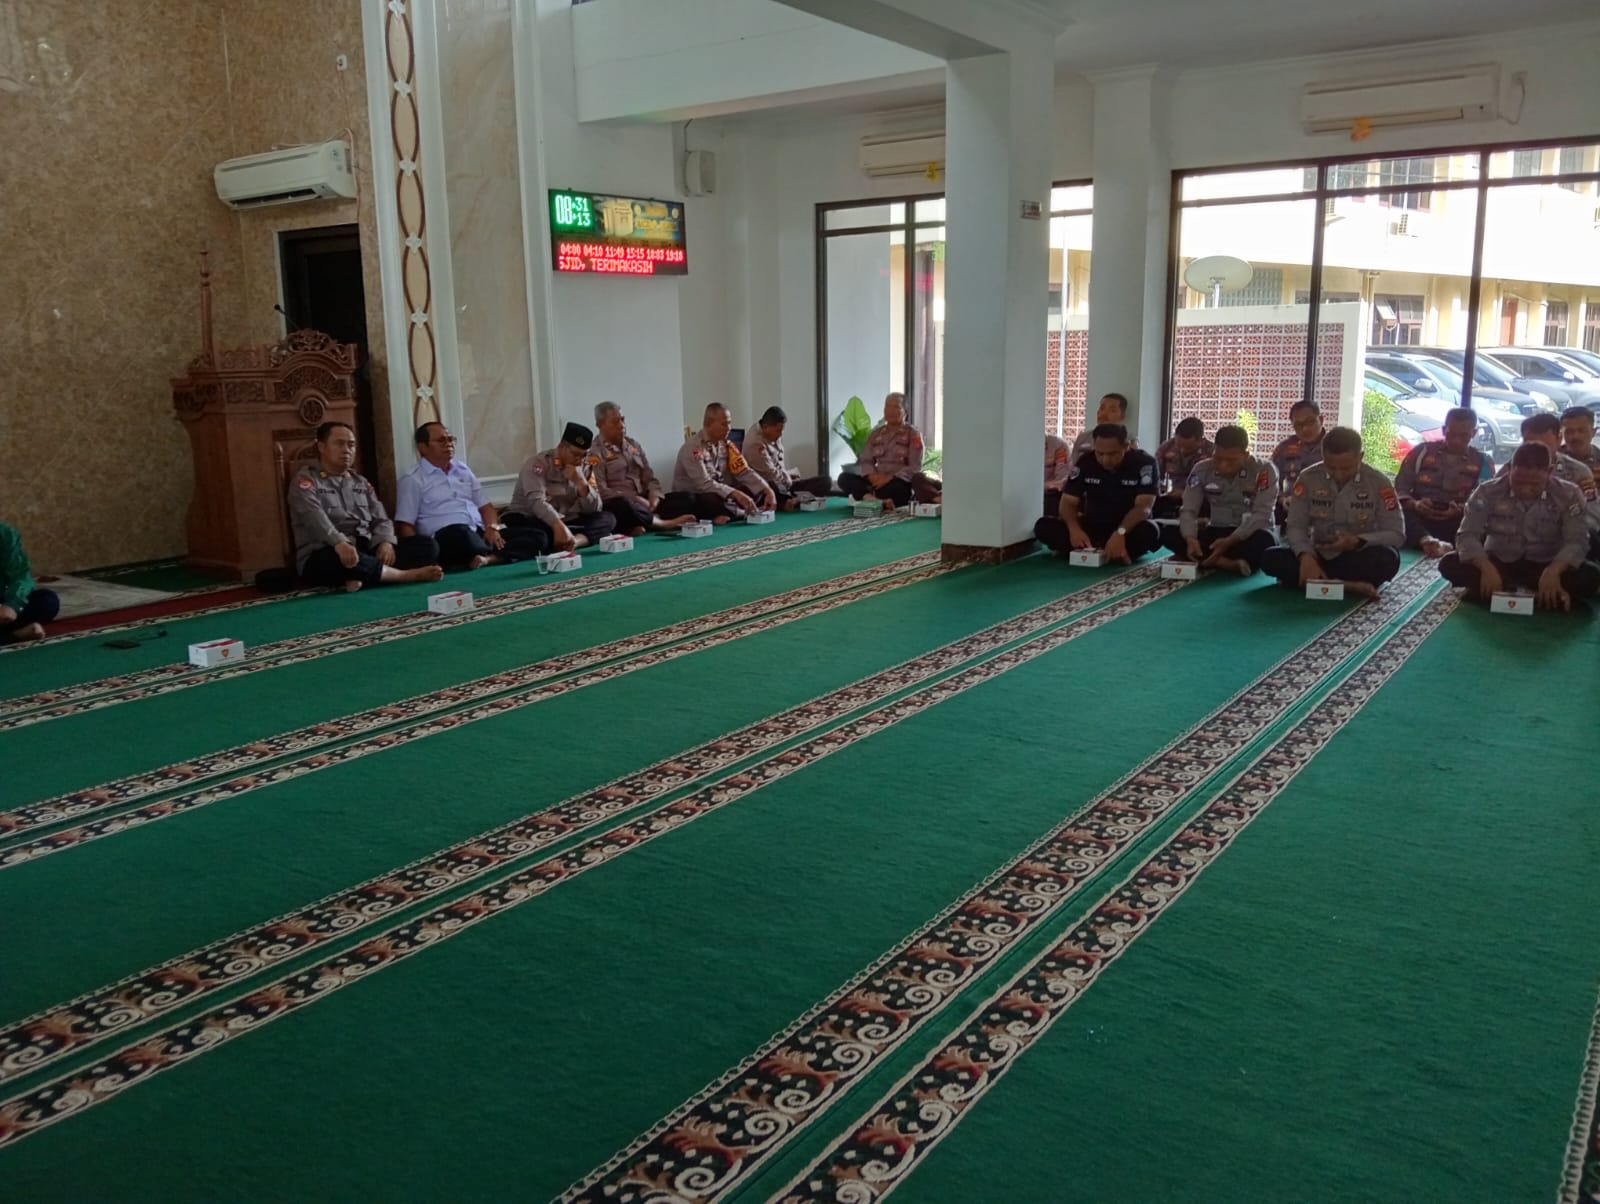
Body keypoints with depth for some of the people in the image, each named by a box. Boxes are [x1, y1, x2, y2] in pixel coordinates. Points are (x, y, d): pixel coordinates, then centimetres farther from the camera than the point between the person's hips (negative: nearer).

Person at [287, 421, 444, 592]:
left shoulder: (361, 482, 23)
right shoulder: (305, 480, 2)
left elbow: (381, 519, 14)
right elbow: (315, 518, -17)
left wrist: (385, 542, -11)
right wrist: (339, 543, -36)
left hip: (367, 551, 6)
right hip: (324, 555, -6)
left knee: (426, 544, -14)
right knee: (340, 559, -43)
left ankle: (363, 578, -35)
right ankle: (410, 575, -28)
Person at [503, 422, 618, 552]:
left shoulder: (585, 468, 6)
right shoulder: (539, 464, -12)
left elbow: (594, 509, 1)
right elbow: (536, 502, -29)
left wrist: (581, 482, -16)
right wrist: (559, 526, -45)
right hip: (531, 521, -7)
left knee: (608, 519, -18)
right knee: (537, 539, -43)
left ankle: (577, 540, -37)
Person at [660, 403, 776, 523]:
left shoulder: (726, 444, 3)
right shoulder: (693, 448, -19)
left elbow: (744, 472, -1)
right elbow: (704, 484, -29)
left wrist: (768, 490, -16)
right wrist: (736, 494, -39)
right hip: (691, 499, -7)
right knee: (712, 500, -40)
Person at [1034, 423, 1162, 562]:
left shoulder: (1144, 463, -16)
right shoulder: (1085, 462, -7)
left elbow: (1143, 507, -25)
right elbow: (1068, 503, -7)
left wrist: (1120, 533, -43)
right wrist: (1074, 528, -30)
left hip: (1128, 527, -3)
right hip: (1093, 525, 4)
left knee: (1148, 532, -40)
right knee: (1043, 527, -23)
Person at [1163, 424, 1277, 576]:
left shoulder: (1264, 471, -13)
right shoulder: (1202, 469, -3)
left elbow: (1261, 515, -20)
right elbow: (1189, 511, -8)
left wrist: (1229, 541, -33)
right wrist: (1191, 539, -30)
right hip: (1216, 532, 4)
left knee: (1264, 540, -38)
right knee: (1169, 534, -22)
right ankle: (1230, 564, -32)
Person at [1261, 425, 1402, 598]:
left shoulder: (1378, 482, -9)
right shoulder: (1308, 478, -6)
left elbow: (1397, 534, -9)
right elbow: (1296, 526, -7)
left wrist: (1358, 541, -27)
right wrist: (1306, 556, -28)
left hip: (1359, 558, -2)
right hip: (1320, 556, 2)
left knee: (1388, 559, -35)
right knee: (1270, 558, -25)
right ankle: (1349, 585, -31)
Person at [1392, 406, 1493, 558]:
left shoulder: (1483, 463, 13)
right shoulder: (1421, 452, 14)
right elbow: (1399, 489, 6)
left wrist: (1461, 510, -23)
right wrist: (1414, 504, -17)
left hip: (1459, 520, 0)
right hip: (1420, 517, 0)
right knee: (1398, 513, -35)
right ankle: (1426, 540, -62)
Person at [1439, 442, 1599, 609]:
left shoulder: (1568, 495, -10)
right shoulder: (1487, 492, -11)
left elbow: (1577, 541, -17)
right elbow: (1467, 535, -16)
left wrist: (1553, 571, -38)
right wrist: (1486, 568, -36)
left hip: (1546, 567, -1)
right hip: (1498, 563, 1)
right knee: (1450, 564, -29)